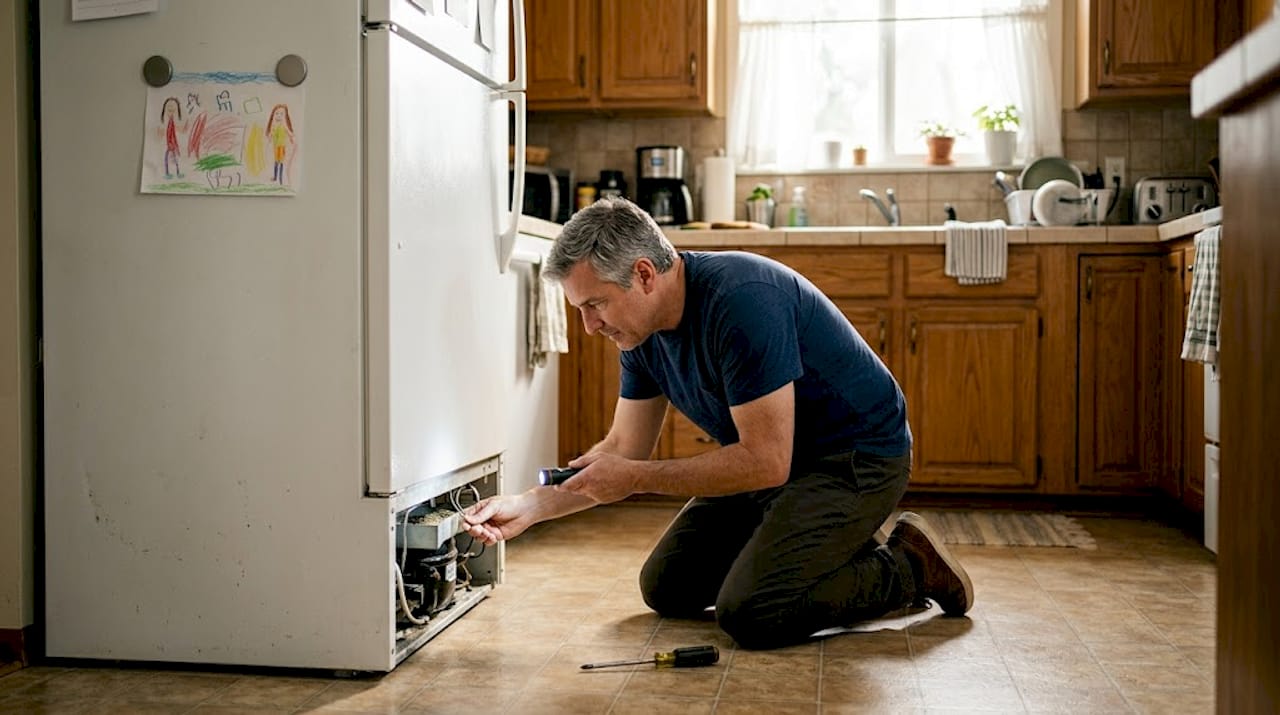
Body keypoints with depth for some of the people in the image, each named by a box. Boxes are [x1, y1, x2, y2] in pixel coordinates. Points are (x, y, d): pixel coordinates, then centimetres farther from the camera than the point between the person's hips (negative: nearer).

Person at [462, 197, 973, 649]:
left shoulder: (741, 301, -31)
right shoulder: (643, 330, -3)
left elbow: (766, 462, -30)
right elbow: (625, 449, 5)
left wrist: (637, 479, -25)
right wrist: (529, 507, -7)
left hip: (856, 458, -9)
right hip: (774, 459, 9)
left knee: (750, 614, -22)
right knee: (666, 589, 10)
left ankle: (908, 566, -1)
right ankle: (833, 550, 20)